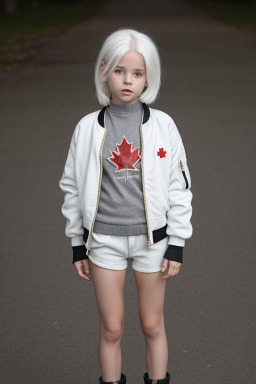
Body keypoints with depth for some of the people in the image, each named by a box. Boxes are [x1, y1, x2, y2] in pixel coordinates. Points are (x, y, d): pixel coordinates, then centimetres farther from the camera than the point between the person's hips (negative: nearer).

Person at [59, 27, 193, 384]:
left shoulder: (163, 126, -5)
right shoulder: (88, 128, -4)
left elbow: (179, 186, 0)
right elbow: (73, 186, 5)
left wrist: (176, 245, -2)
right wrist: (78, 245, 6)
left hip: (151, 237, 0)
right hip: (104, 239, 0)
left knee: (153, 325, 11)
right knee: (111, 329, 8)